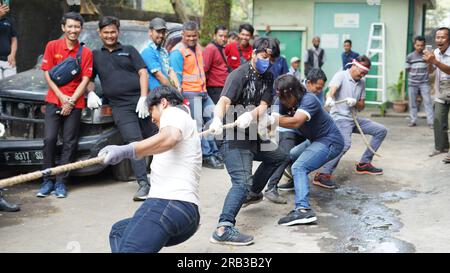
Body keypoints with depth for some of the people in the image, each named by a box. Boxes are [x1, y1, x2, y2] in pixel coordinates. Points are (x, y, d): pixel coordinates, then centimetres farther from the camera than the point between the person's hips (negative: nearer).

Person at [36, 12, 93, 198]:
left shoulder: (86, 52, 4)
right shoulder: (52, 46, 5)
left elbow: (85, 80, 1)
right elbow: (47, 73, 3)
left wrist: (71, 101, -9)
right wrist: (61, 96, -7)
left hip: (75, 104, 0)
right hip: (54, 101, 0)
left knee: (69, 143, -1)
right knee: (49, 139, -7)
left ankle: (61, 182, 7)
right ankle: (48, 181, 4)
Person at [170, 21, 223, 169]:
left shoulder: (198, 48, 16)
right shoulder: (178, 52, -10)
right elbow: (176, 77, -14)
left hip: (202, 92, 9)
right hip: (190, 94, -9)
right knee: (197, 126, -4)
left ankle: (214, 152, 18)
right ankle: (208, 156, 2)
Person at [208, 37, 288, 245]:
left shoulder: (267, 77, 10)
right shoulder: (240, 74, -12)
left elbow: (263, 106, -4)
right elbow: (224, 101, -28)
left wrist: (249, 116, -28)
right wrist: (217, 120, -50)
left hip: (253, 137, 9)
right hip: (234, 139, -8)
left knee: (279, 156, 27)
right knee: (242, 181, -25)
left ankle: (253, 192, 39)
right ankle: (223, 229, -34)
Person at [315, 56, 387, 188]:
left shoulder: (362, 83, 13)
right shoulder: (341, 75, -8)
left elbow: (361, 106, 14)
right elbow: (331, 90, -27)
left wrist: (355, 103, -11)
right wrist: (329, 99, -52)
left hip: (354, 118, 8)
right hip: (340, 118, -8)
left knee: (381, 130, 9)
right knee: (345, 144, -33)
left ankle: (364, 164, 17)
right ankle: (323, 175, -30)